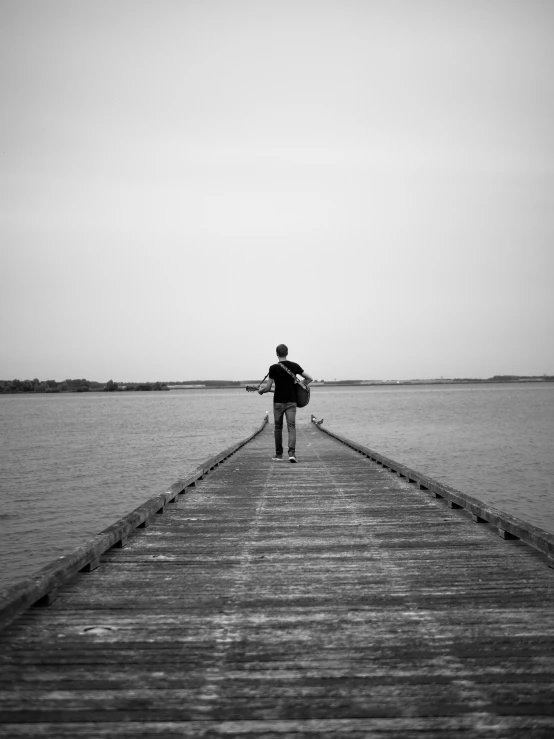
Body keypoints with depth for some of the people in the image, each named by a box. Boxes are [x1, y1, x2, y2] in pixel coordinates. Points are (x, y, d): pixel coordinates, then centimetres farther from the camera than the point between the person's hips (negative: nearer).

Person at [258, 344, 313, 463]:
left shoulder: (274, 368, -7)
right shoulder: (294, 366, 1)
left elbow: (268, 388, -6)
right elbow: (309, 379, 7)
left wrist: (261, 391, 14)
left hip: (278, 401, -1)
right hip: (291, 401, 1)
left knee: (278, 428, 11)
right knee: (291, 427, -2)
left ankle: (279, 455, 18)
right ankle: (292, 453, -18)